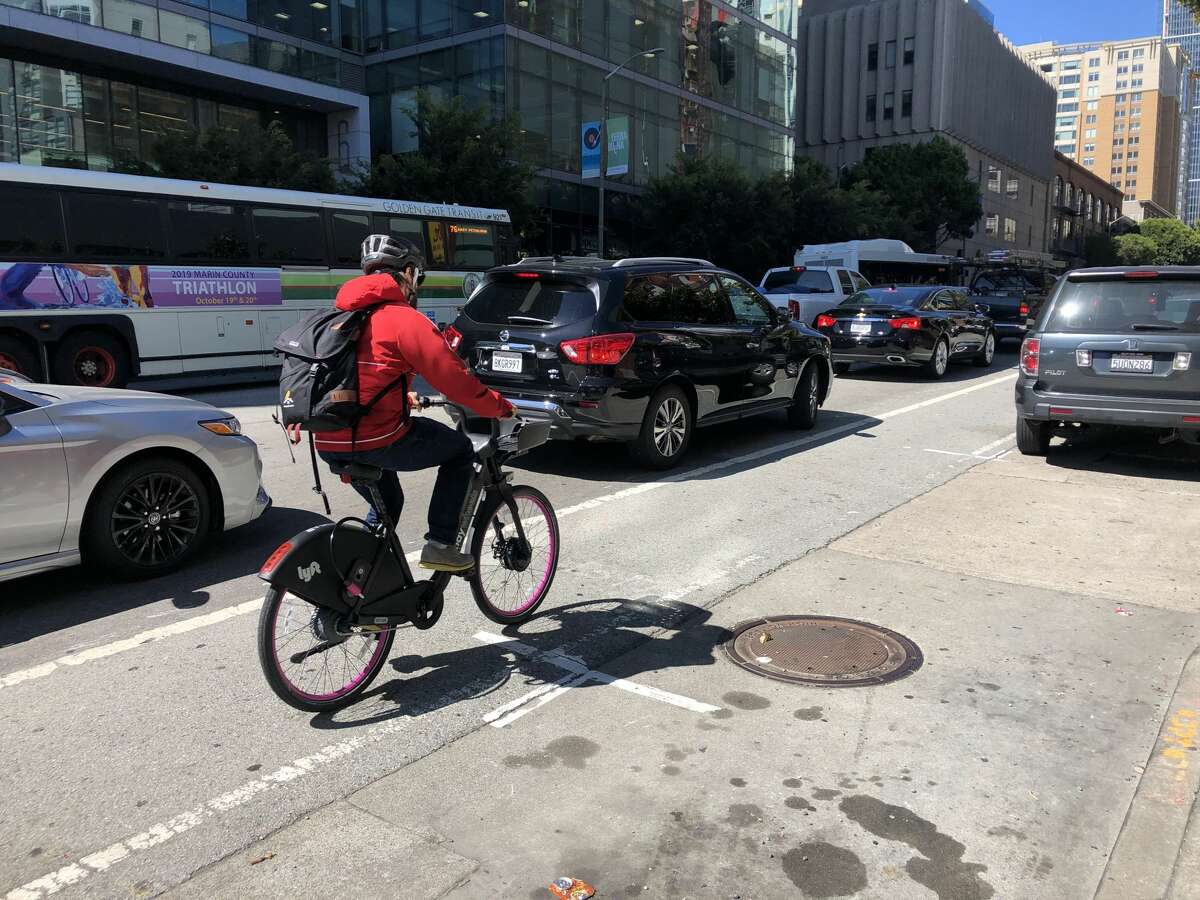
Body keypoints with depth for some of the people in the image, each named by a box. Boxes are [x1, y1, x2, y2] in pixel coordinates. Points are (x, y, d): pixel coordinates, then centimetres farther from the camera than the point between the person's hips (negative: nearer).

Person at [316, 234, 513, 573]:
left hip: (330, 443, 8)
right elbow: (454, 379, -10)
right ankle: (440, 545, 9)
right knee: (460, 449, 13)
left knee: (387, 503, 31)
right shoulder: (404, 319, -9)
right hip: (376, 441, -8)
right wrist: (500, 408, 5)